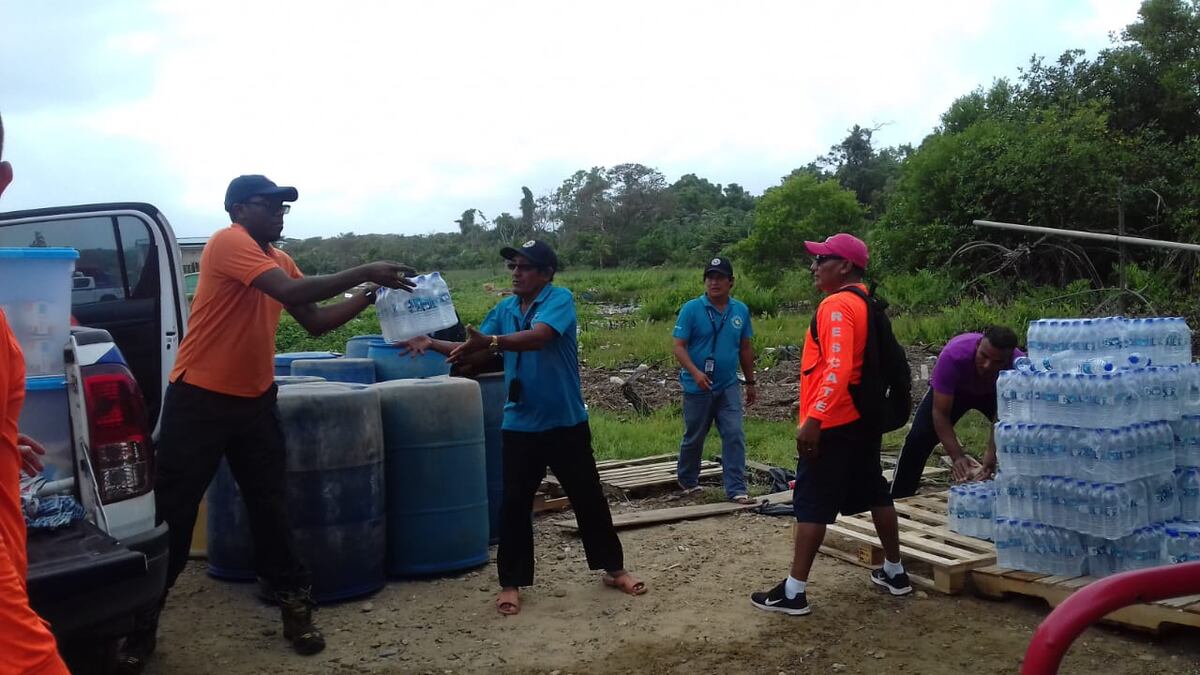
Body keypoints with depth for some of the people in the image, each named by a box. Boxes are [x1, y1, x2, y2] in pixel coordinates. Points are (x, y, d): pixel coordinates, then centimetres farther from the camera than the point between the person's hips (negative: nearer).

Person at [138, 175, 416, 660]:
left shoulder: (279, 259, 11)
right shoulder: (229, 243, -14)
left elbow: (315, 321, 11)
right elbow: (293, 292, -27)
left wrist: (370, 293, 0)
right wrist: (364, 271, -23)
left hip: (255, 402, 7)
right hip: (199, 400, -7)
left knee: (271, 510, 10)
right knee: (174, 512, 4)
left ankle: (296, 608, 20)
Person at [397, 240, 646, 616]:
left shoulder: (560, 299, -12)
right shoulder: (504, 309, 6)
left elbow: (538, 337, -31)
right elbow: (477, 354, 7)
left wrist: (491, 341, -45)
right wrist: (434, 345, -8)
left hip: (565, 423, -4)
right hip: (519, 425, 4)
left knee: (589, 499, 9)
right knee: (514, 505, 4)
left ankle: (613, 568, 26)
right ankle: (512, 583, 16)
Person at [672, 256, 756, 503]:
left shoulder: (741, 310, 4)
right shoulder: (691, 309, -9)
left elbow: (745, 349, 13)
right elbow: (679, 346, -11)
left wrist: (751, 383, 16)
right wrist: (695, 372, -27)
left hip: (728, 386, 3)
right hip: (697, 388, -3)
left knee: (734, 436, -6)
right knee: (694, 438, 12)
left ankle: (736, 490, -1)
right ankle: (688, 482, 33)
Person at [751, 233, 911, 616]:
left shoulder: (836, 305, -17)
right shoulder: (866, 303, 13)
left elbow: (838, 369, -27)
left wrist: (813, 419, -30)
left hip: (833, 423, -10)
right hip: (864, 417, 10)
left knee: (812, 504, -5)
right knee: (875, 493, 18)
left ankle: (793, 592, -1)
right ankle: (894, 573, 30)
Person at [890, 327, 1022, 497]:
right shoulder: (953, 356, -42)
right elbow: (940, 413, -36)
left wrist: (991, 456, -44)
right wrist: (957, 456, -44)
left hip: (993, 393, 2)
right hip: (951, 391, -2)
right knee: (917, 439, -17)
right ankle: (897, 501, -7)